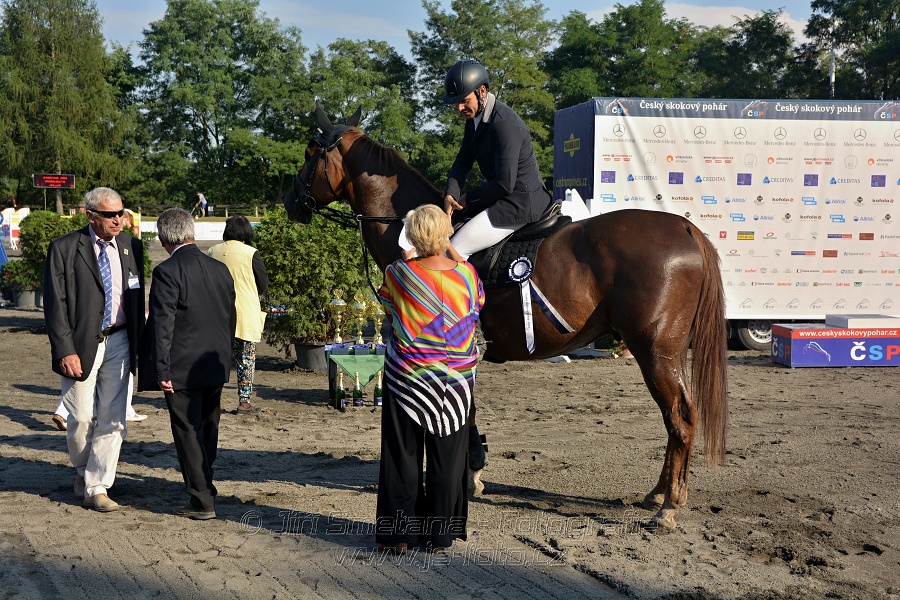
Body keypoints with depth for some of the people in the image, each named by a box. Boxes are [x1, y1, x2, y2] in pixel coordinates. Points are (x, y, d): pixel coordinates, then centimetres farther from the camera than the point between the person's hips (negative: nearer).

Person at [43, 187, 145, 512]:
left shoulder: (131, 246, 6)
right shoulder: (64, 249, -6)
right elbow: (55, 304, -8)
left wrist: (139, 342, 6)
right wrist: (65, 351, -14)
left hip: (119, 342, 3)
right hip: (81, 345, -3)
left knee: (112, 419, 1)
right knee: (82, 418, 4)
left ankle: (96, 488, 11)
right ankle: (83, 468, 33)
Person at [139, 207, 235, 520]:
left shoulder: (167, 272, -14)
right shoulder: (220, 269, 6)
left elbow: (162, 324, -18)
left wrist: (162, 369, -16)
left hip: (182, 369, -7)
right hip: (215, 367, 7)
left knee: (188, 433, 2)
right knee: (207, 430, 19)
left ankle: (203, 500, 5)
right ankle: (203, 489, 35)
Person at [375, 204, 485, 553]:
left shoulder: (397, 273, -13)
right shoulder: (467, 275, -9)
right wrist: (452, 252, 22)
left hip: (405, 378, -1)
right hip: (456, 381, 1)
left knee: (402, 456, 10)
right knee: (446, 459, 11)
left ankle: (397, 533, 15)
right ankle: (440, 534, 18)